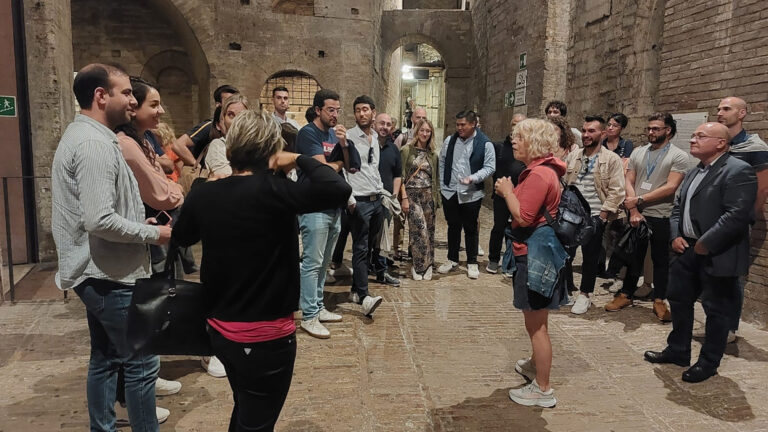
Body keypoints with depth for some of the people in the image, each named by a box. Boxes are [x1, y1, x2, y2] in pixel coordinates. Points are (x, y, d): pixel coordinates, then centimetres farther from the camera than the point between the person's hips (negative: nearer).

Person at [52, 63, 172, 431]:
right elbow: (100, 220, -29)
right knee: (141, 362, 0)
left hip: (98, 273, 11)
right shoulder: (95, 143, -21)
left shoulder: (84, 135, 13)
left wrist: (140, 222, 9)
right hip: (110, 275, -11)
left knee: (105, 358, 19)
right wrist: (153, 233, -16)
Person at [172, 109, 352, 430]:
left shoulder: (204, 194, -4)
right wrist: (299, 160, -15)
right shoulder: (272, 191, -23)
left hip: (221, 330, 6)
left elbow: (181, 237, 15)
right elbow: (338, 189, -32)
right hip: (266, 337, -6)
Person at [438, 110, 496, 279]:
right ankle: (452, 259, 29)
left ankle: (472, 263, 20)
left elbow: (489, 167, -6)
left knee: (471, 229, 8)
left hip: (472, 194, -3)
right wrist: (443, 185, 6)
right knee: (453, 227, 15)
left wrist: (473, 178, -21)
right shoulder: (450, 140, 5)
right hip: (450, 192, 3)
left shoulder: (485, 144, -7)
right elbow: (442, 163, 11)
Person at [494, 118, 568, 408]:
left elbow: (523, 217, -23)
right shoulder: (541, 170, 14)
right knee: (534, 319, 26)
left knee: (536, 323, -2)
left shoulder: (539, 175, -20)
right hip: (533, 250, 11)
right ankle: (535, 365, 45)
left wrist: (507, 191, -11)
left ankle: (543, 390, 9)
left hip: (535, 252, -11)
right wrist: (508, 192, 5)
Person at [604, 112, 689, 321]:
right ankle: (626, 294, 24)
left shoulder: (678, 156, -4)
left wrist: (639, 199, -15)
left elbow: (670, 187, -13)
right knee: (634, 257, 12)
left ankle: (659, 301, 19)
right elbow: (628, 182, 4)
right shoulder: (638, 153, 9)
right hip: (636, 215, 3)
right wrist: (634, 210, -8)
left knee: (661, 260, 8)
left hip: (662, 217, -3)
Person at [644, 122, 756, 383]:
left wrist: (705, 244, -21)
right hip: (687, 250, 9)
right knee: (679, 301, 17)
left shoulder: (738, 171, -15)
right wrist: (675, 235, 1)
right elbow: (678, 206, 17)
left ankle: (709, 362, 22)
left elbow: (737, 215, -23)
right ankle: (677, 351, 33)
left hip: (717, 255, -8)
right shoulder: (694, 172, 14)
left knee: (717, 310, 7)